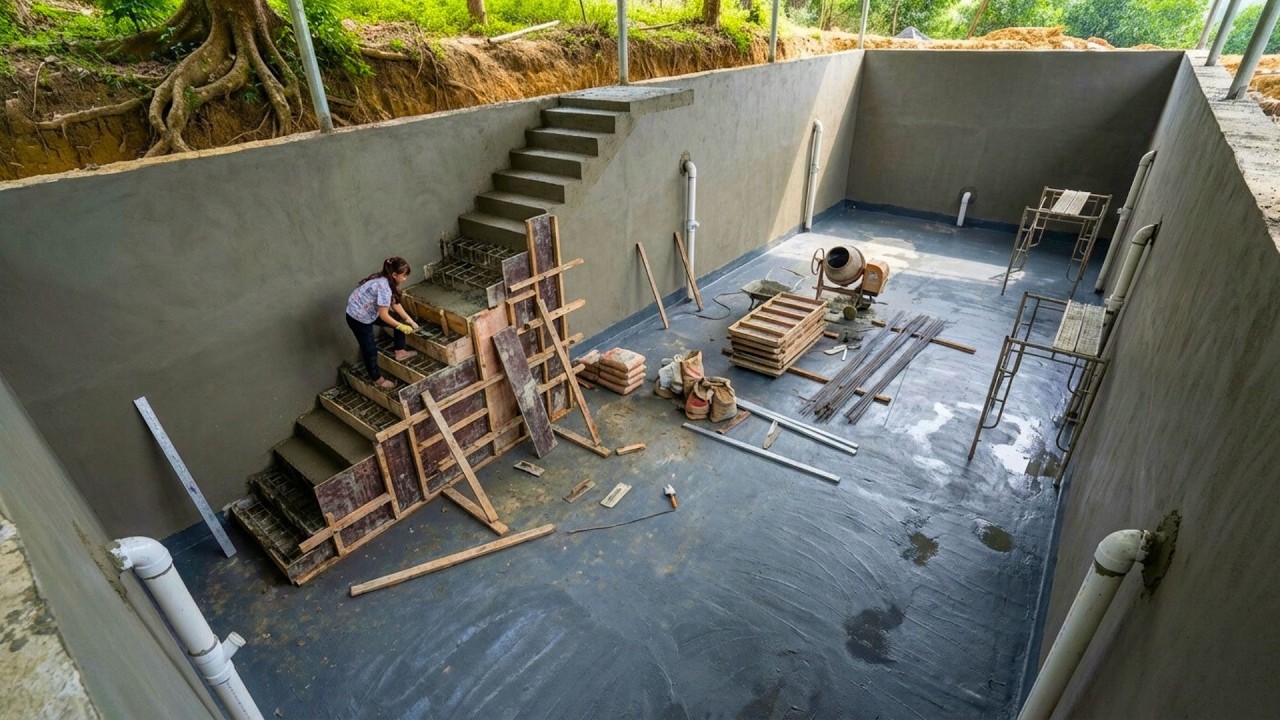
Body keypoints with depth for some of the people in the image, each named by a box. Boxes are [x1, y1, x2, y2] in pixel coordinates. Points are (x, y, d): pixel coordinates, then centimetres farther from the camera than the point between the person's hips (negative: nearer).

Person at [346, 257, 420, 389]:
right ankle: (377, 379, 22)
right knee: (370, 349, 4)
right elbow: (384, 316, -28)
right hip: (357, 317, -9)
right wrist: (402, 326, -16)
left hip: (370, 312, 9)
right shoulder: (384, 287, -34)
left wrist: (409, 320, 1)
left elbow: (395, 303, 5)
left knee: (399, 322, 10)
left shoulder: (387, 281, -6)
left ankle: (399, 352, 26)